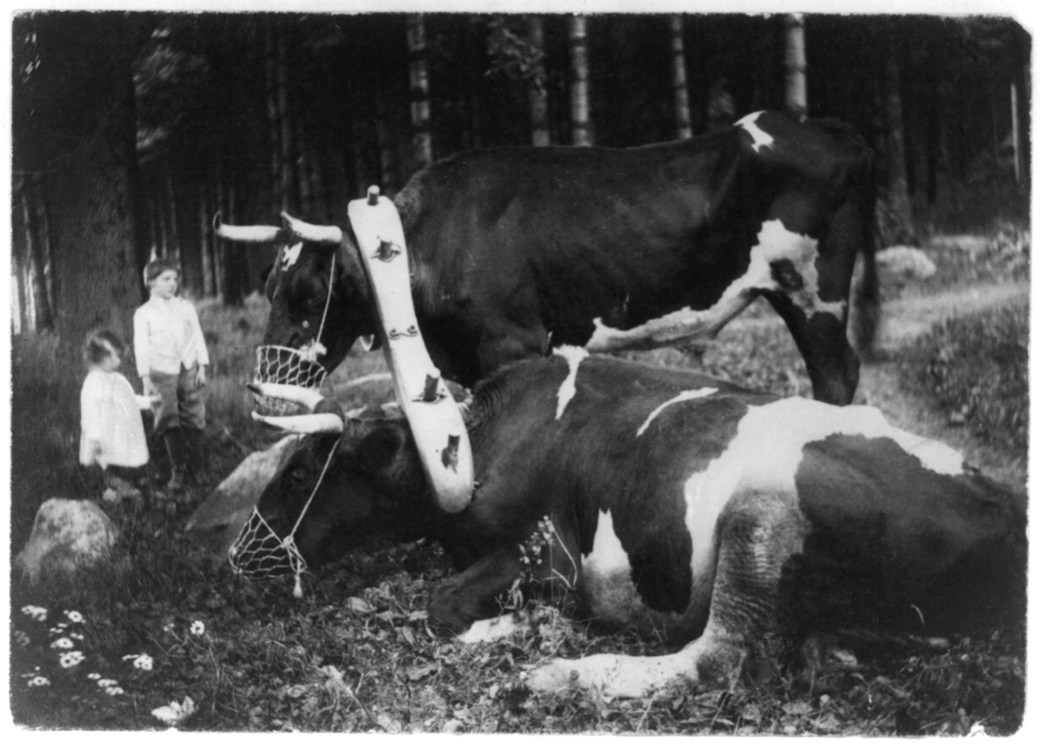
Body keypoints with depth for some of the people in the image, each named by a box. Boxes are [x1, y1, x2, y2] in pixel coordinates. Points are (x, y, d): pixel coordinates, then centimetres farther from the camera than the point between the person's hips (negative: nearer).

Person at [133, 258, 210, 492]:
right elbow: (141, 347, 0)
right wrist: (146, 379, -6)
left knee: (193, 417, 3)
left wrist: (202, 367, 2)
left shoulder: (186, 307, 10)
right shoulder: (143, 313, 2)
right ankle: (177, 470, 0)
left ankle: (188, 462, 22)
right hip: (162, 373, -2)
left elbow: (198, 337, 10)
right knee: (169, 421, -5)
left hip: (189, 370, 2)